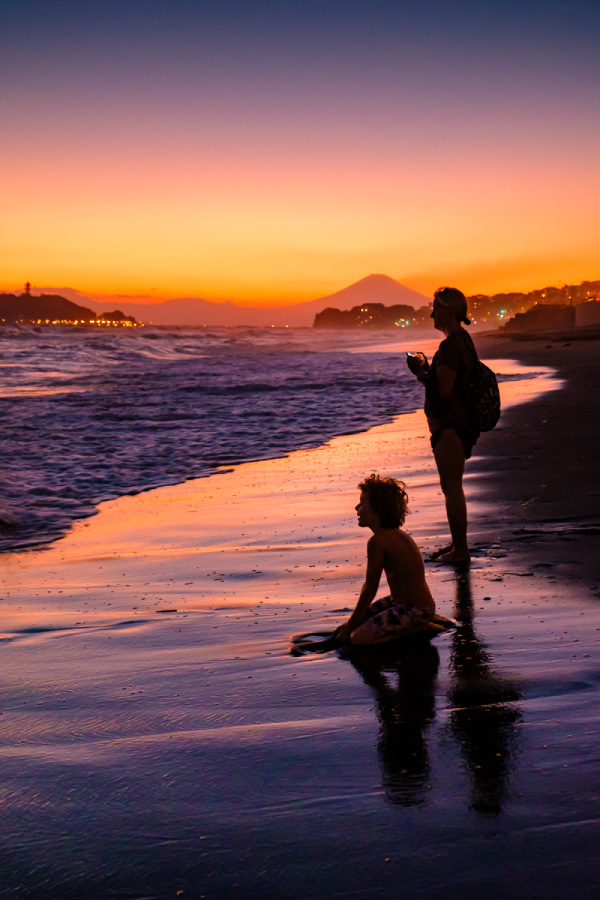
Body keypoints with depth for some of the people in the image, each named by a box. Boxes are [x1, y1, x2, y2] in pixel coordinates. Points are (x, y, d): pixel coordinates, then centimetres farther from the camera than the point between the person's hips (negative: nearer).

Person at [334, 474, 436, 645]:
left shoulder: (378, 541, -22)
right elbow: (369, 583, 13)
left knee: (357, 638, -18)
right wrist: (351, 622, 14)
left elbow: (370, 590, -16)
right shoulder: (395, 534, 9)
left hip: (416, 611, -10)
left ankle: (420, 629, -4)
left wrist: (350, 626, -6)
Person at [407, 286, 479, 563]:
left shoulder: (450, 346, -19)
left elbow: (442, 390, -24)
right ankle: (457, 544, 27)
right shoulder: (464, 340, 14)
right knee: (451, 486, 18)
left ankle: (460, 550, 1)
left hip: (450, 426, -11)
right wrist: (426, 370, 17)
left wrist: (421, 371, -11)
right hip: (456, 424, 11)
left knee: (452, 487, -5)